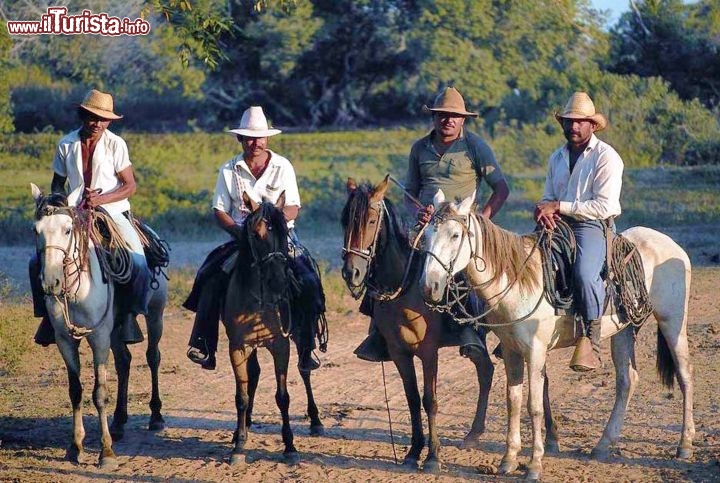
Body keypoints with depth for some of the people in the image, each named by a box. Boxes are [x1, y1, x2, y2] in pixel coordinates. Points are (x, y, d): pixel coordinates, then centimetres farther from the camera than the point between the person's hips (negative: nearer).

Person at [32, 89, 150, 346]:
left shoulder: (115, 144, -5)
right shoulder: (66, 145, 2)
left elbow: (130, 186, -5)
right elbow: (57, 183, 13)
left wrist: (101, 199, -19)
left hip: (114, 214, -3)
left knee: (137, 263, -26)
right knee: (38, 262, -13)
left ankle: (128, 314, -6)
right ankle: (51, 313, 4)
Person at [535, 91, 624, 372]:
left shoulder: (606, 157, -4)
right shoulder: (557, 158, 18)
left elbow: (604, 206, -13)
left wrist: (559, 207, -14)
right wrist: (545, 210, -5)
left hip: (592, 226, -7)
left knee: (584, 273, -34)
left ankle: (590, 341, -25)